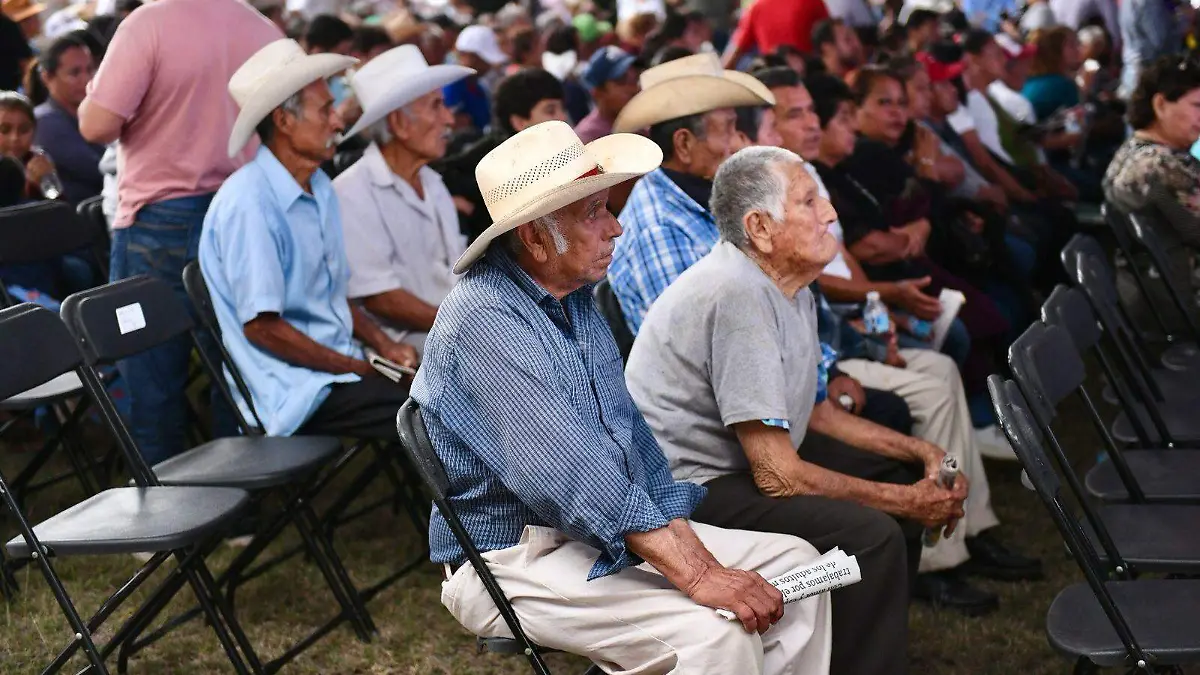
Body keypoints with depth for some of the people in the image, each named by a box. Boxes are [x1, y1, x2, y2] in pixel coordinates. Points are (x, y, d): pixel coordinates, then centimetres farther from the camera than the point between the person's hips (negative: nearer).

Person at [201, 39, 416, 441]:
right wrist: (356, 369, -11)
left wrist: (382, 344, 5)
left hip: (340, 367, 9)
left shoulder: (320, 190, 12)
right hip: (295, 391, -8)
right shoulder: (248, 204, -16)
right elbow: (261, 325, -19)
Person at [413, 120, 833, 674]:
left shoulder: (576, 300, 10)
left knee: (792, 563, 1)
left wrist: (693, 549, 0)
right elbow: (565, 474, -28)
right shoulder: (484, 321, -21)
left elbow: (630, 433, 12)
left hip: (619, 536, 9)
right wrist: (694, 575, -30)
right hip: (516, 561, -9)